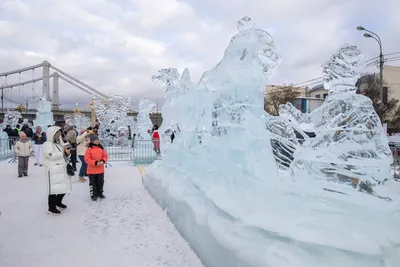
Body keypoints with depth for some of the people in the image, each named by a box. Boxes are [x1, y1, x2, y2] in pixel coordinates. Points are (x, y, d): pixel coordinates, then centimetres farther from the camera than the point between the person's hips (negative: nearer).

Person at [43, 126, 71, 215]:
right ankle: (51, 207, 7)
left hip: (62, 169, 8)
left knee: (64, 187, 14)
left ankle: (58, 202, 35)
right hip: (53, 170, -8)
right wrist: (63, 152, -15)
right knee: (53, 188, -4)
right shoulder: (47, 144, -8)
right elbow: (51, 156, -21)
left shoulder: (59, 143, 17)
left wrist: (67, 153, 3)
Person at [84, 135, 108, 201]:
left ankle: (100, 193, 32)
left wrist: (103, 161, -16)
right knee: (93, 183, 8)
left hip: (100, 170, 4)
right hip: (92, 170, -4)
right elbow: (87, 159, -17)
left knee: (100, 182, 15)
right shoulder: (89, 149, -12)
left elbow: (105, 156, 5)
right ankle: (93, 195, 22)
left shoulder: (101, 148, 2)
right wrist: (95, 163, -23)